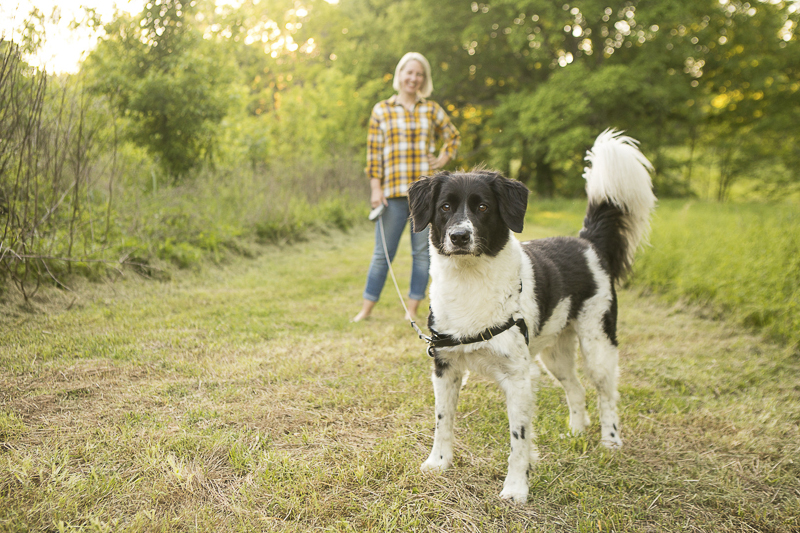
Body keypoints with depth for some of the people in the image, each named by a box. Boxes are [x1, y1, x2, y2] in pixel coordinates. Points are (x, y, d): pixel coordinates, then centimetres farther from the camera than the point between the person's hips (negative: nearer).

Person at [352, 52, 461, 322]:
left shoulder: (431, 109, 11)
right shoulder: (381, 110, 6)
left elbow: (453, 136, 25)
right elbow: (373, 152, 4)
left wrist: (444, 158, 7)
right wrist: (375, 188, -2)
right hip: (394, 191, -2)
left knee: (422, 251, 4)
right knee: (383, 252, 0)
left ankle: (412, 310, 13)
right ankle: (366, 308, 9)